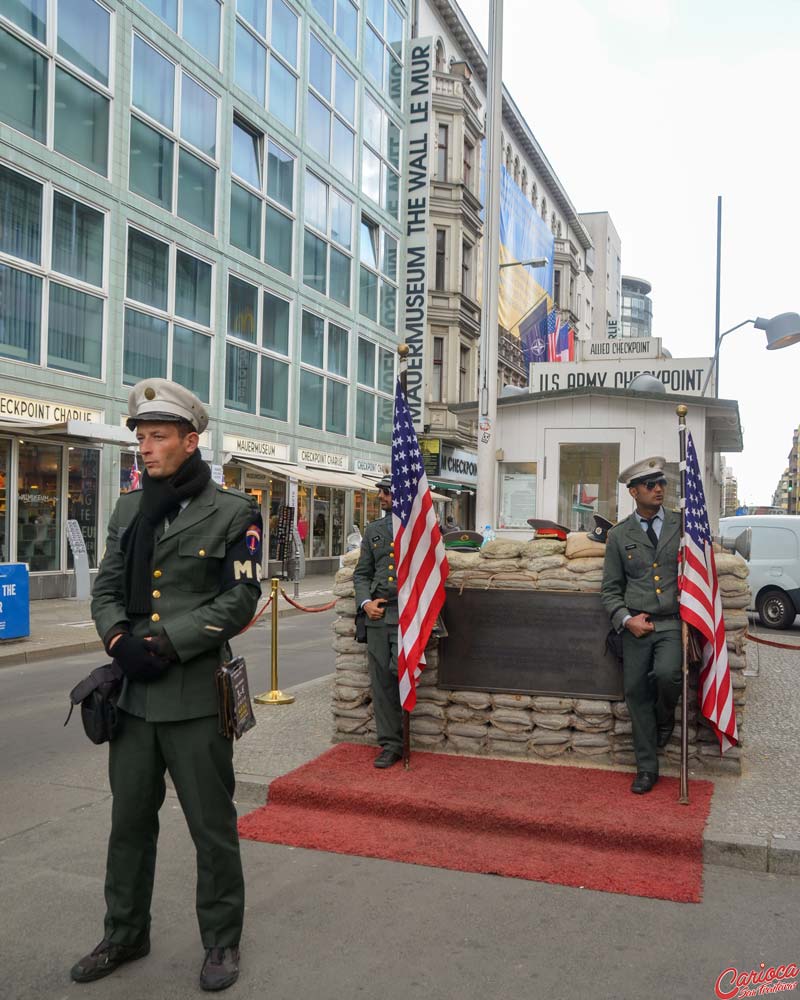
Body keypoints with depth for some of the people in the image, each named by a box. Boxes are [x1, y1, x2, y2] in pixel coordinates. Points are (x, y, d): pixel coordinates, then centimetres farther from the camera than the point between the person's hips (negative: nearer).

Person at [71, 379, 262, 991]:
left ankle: (222, 942, 27)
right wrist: (119, 641, -9)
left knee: (212, 825, 7)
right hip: (133, 693, 5)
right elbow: (106, 590, 11)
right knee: (130, 820, 17)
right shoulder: (129, 510, 12)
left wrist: (164, 644, -16)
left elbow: (239, 601, -10)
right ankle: (126, 935, 37)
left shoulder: (232, 513, -5)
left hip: (195, 695, -5)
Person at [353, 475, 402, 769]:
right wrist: (366, 602, -1)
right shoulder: (373, 530, 15)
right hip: (377, 615, 4)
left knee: (400, 669, -21)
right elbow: (362, 574, 15)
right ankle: (390, 744, 15)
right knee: (381, 681, 5)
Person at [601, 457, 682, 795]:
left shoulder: (682, 526, 5)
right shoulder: (619, 535, 6)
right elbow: (610, 589, 8)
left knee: (667, 674, -27)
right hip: (636, 625, 2)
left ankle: (665, 718, 9)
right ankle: (646, 768, 21)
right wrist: (626, 620, -9)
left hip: (673, 624, -1)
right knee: (636, 693, 4)